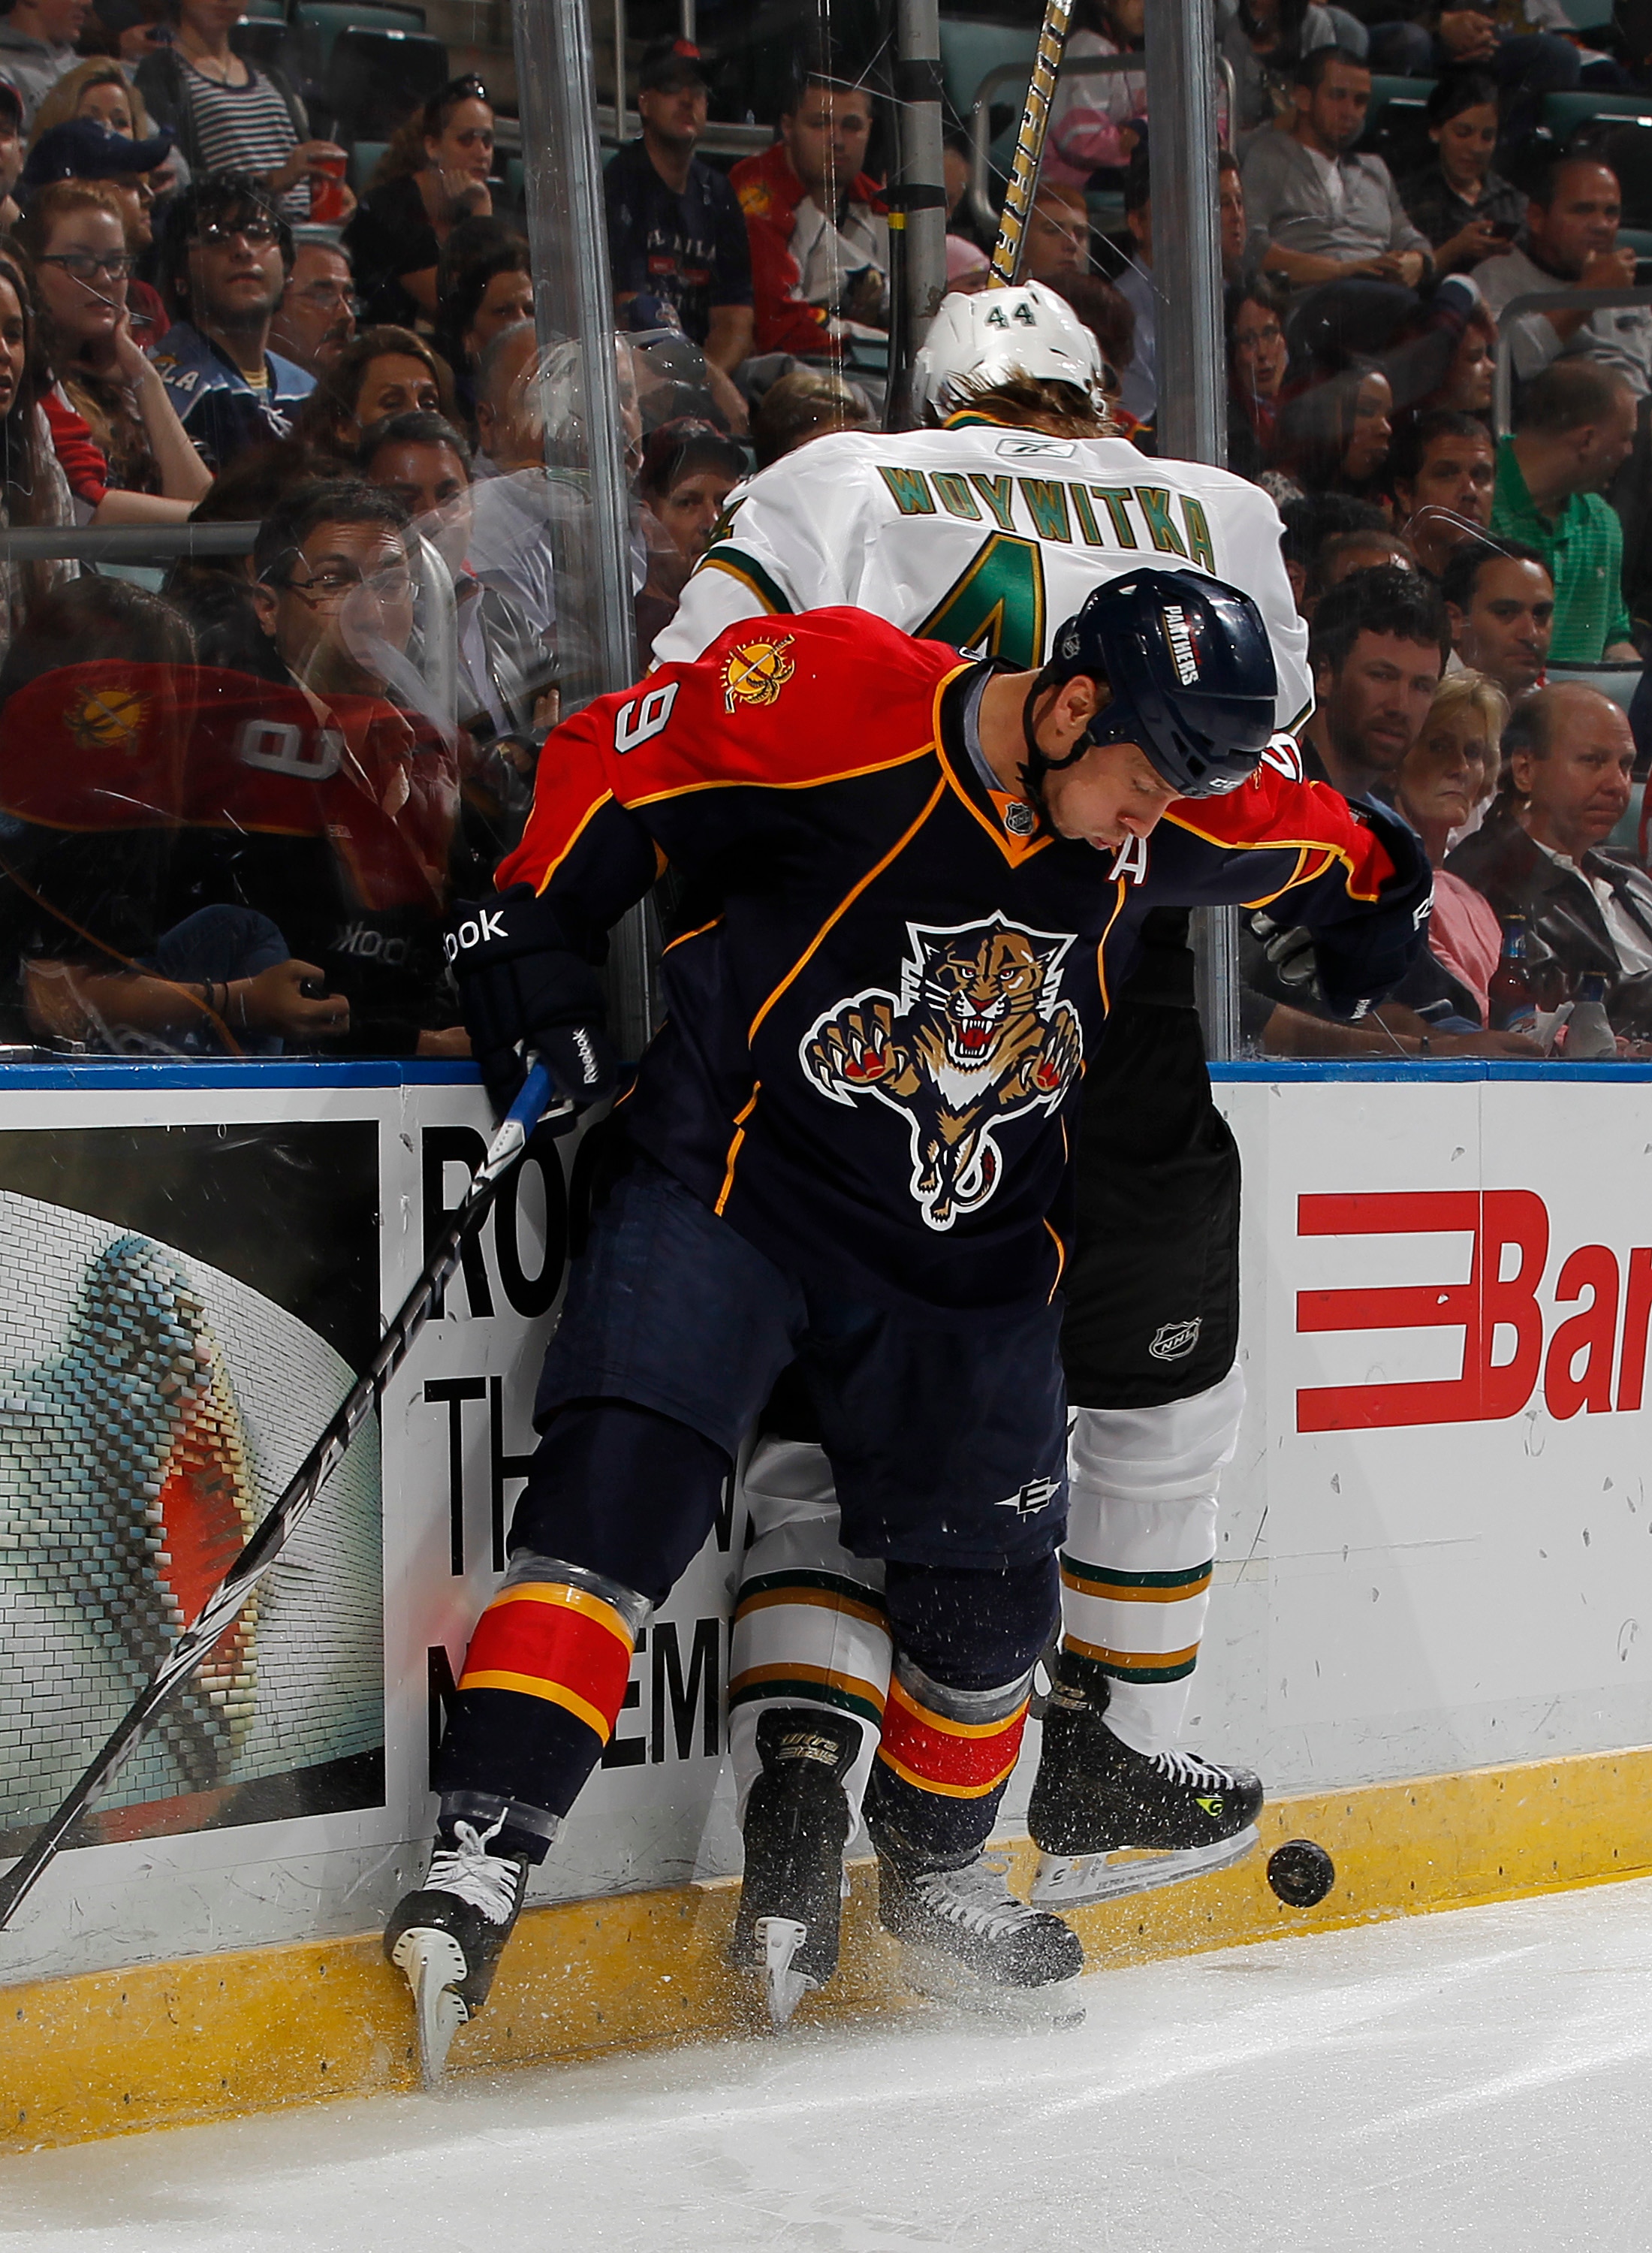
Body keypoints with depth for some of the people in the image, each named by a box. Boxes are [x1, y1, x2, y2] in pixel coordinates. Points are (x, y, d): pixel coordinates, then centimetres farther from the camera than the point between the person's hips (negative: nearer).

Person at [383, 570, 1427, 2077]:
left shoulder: (1174, 809, -5)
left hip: (964, 1249, 5)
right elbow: (611, 760, -9)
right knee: (621, 1487, -20)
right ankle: (480, 1864, -18)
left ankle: (935, 1869, 35)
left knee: (988, 1592, 9)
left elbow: (1303, 836, 18)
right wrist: (535, 934, -13)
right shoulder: (839, 701, -21)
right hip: (735, 1173, -5)